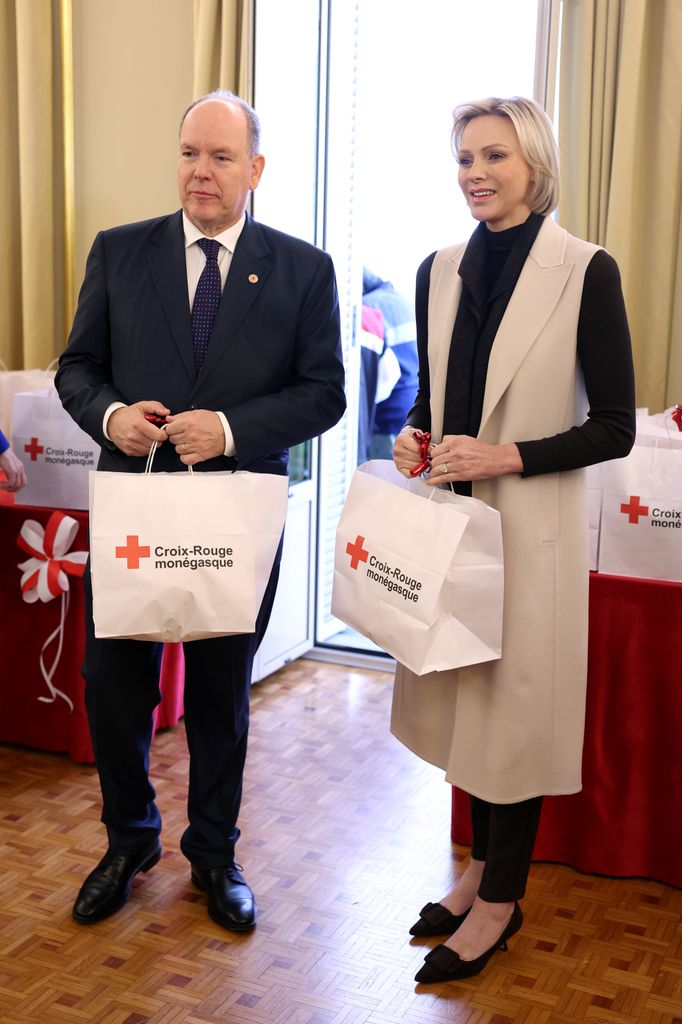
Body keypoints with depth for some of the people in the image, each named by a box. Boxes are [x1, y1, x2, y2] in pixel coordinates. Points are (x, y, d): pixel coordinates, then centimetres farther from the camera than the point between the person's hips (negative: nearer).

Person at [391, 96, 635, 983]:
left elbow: (615, 426, -10)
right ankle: (481, 869, 34)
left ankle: (501, 902, 23)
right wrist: (413, 437, -5)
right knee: (462, 698, 14)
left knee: (516, 702, 5)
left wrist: (508, 457, -20)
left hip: (532, 527, -5)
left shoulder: (585, 271, -10)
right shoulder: (440, 271, 7)